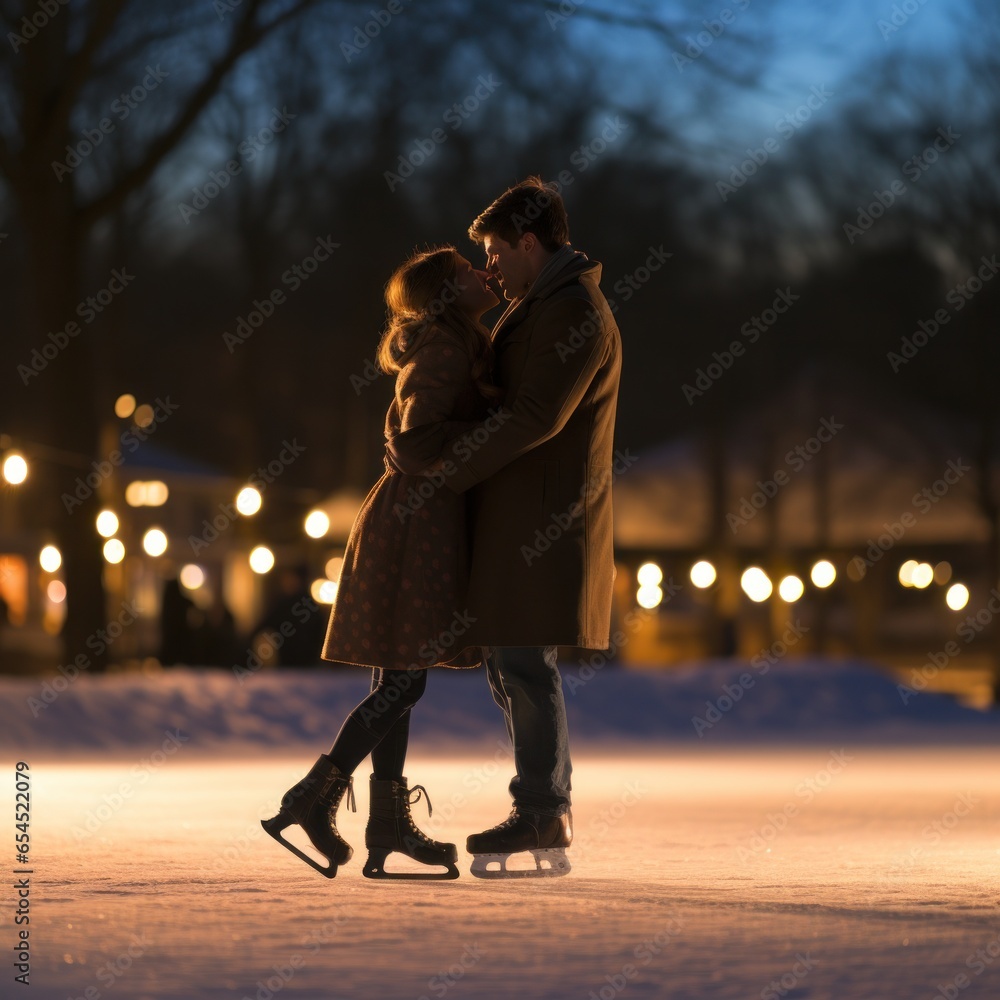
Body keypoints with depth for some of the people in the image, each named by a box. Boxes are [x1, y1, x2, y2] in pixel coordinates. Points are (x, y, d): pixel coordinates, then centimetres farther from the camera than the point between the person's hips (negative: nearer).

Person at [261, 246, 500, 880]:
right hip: (418, 523, -10)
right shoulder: (444, 348, -13)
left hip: (417, 520, 10)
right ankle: (316, 796, -8)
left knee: (399, 679, 8)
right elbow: (419, 441, -20)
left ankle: (390, 821, 10)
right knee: (405, 680, -10)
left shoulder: (457, 347, 18)